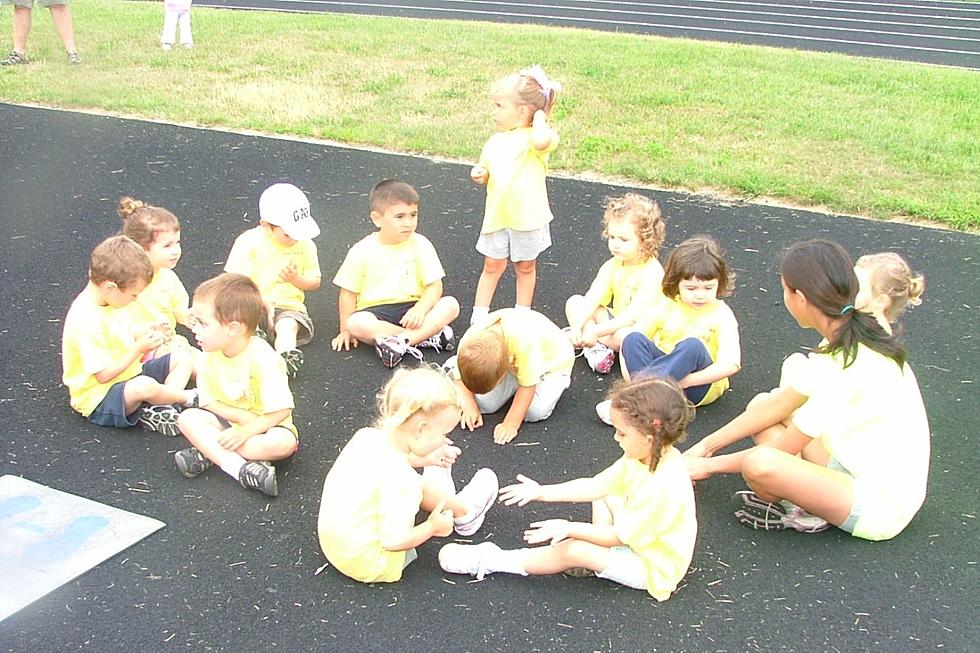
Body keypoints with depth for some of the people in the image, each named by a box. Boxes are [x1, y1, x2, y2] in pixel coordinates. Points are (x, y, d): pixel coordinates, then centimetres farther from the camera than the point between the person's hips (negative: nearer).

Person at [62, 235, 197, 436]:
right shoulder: (87, 323, -29)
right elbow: (104, 374, -25)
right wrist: (139, 348, -20)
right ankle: (186, 397, -8)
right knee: (144, 386, -40)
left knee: (183, 358, 6)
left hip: (129, 376, 10)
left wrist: (146, 335, -2)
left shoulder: (108, 300, 1)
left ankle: (159, 407, -17)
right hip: (99, 399, -10)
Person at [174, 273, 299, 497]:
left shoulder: (263, 359, -25)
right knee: (188, 418, -20)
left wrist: (245, 431, -28)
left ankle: (208, 451, -25)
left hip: (264, 426, -4)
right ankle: (238, 466, -32)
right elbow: (208, 402, -3)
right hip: (229, 421, 4)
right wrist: (244, 416, -18)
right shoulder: (208, 357, -9)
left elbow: (281, 411, -23)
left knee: (284, 442, -36)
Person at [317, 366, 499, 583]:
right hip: (366, 563, -8)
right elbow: (394, 541, -28)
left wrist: (421, 459, 14)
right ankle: (465, 513, 21)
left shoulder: (367, 435, -9)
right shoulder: (398, 479, -33)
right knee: (419, 486, -5)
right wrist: (432, 527, -12)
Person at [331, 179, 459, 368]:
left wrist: (420, 309, -24)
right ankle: (428, 335, -28)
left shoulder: (421, 245, -3)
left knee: (451, 305, -23)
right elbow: (348, 292, 2)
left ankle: (400, 342, -35)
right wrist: (345, 330, 0)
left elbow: (434, 285, -6)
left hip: (412, 309, 1)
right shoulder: (362, 251, -6)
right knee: (356, 323, -34)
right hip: (375, 311, -1)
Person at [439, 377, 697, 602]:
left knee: (575, 550, -21)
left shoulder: (660, 486, -36)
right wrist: (542, 492, -5)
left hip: (654, 568, -9)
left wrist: (569, 528, -20)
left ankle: (493, 562, -8)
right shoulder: (650, 455, -9)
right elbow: (597, 485, -2)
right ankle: (598, 554, 2)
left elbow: (618, 536, -26)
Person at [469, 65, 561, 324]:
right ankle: (479, 314, 21)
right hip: (497, 215, 4)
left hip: (528, 215, -4)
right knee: (492, 266, 13)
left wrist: (540, 117, -21)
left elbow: (541, 140, -40)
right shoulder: (495, 141, 7)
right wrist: (479, 175, -5)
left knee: (525, 267, 14)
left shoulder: (536, 137, -13)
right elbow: (487, 173, 19)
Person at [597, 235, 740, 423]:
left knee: (692, 346, -34)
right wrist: (629, 377, -20)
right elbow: (629, 343, -2)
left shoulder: (721, 314, -8)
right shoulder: (667, 308, 0)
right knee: (633, 339, -21)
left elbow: (731, 364, -20)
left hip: (700, 386, -3)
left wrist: (683, 381, -26)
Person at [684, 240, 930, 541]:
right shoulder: (847, 341, 1)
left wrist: (709, 465, -4)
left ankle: (802, 511, 0)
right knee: (760, 404, 10)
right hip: (860, 468, 10)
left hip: (878, 507, -10)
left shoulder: (847, 364, -27)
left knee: (760, 465, -33)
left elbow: (784, 448, -17)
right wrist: (707, 445, 8)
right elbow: (780, 404, 8)